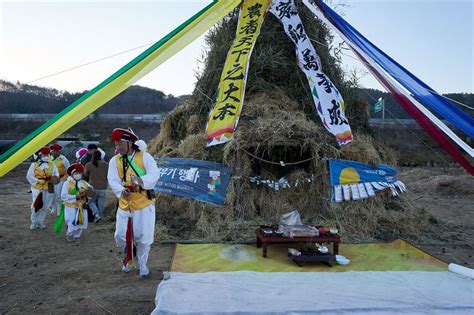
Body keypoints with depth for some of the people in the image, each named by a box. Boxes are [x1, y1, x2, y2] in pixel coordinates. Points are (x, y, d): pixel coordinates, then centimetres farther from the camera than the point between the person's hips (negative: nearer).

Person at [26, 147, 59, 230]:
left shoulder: (52, 164, 7)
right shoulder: (34, 165, -3)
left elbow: (56, 173, 7)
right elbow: (29, 176, -6)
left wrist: (55, 178, -15)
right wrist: (38, 181, -16)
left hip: (48, 189, 3)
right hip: (38, 188, -3)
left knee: (45, 207, 8)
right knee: (37, 206, -5)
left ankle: (41, 222, 24)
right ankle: (34, 222, 15)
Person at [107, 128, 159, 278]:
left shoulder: (144, 156, -6)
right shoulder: (114, 161, 2)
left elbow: (155, 175, -16)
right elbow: (112, 180, -9)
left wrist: (141, 180, -36)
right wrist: (121, 191, -30)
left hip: (144, 203, -3)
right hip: (124, 204, 3)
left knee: (143, 236, 2)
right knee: (121, 235, 6)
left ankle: (142, 264, 25)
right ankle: (129, 256, 39)